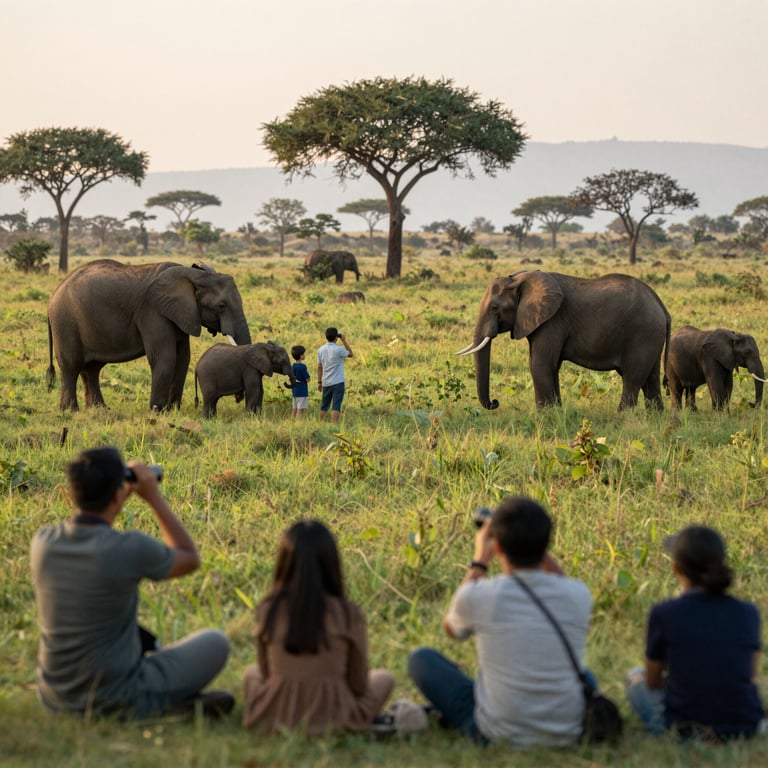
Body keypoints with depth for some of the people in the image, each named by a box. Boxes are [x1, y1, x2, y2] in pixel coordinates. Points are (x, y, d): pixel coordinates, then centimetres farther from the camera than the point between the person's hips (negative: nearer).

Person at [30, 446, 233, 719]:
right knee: (215, 644, 14)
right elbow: (190, 560, -3)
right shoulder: (130, 549, -25)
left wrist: (120, 498, 11)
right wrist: (154, 497, -2)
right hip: (116, 701, -5)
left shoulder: (42, 542, -9)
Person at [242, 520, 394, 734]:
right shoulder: (349, 615, -15)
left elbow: (266, 673, 2)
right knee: (383, 678, 29)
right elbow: (359, 685, -4)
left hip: (272, 720, 0)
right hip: (335, 720, 0)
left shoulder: (267, 611, -10)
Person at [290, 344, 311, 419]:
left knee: (295, 409, 10)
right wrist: (307, 373, 2)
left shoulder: (293, 366, 7)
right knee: (300, 410, -7)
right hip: (302, 392, -8)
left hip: (295, 391, 8)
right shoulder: (302, 366, -16)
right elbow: (307, 379, -13)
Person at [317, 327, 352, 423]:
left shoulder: (320, 350, 3)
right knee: (336, 406, -7)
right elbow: (350, 354, 3)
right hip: (338, 382, -5)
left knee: (324, 406, 17)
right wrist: (344, 341, 2)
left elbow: (319, 367, 7)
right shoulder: (338, 350, -13)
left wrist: (319, 382, 14)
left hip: (326, 383, 5)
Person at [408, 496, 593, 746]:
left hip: (499, 734, -3)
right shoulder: (579, 596, -10)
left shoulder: (477, 596, -17)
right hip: (568, 734, 3)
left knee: (420, 659, 13)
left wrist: (479, 562, 16)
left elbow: (451, 628, 10)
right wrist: (535, 543, 15)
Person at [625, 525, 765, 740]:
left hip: (683, 727, -4)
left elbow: (653, 682, 3)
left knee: (635, 675, 25)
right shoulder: (748, 613, -4)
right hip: (746, 728, 4)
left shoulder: (663, 613, -12)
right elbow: (751, 676, 10)